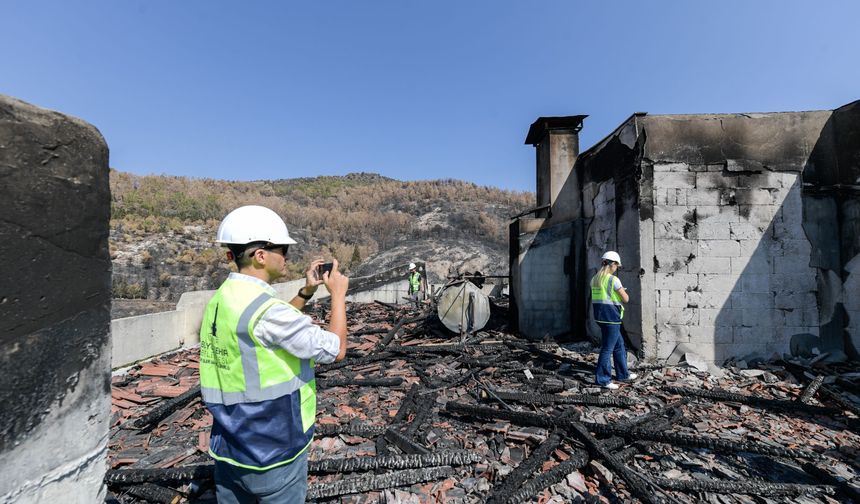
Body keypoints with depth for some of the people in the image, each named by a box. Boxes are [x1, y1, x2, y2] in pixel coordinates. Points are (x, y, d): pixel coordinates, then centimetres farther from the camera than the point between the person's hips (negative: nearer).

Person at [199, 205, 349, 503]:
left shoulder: (220, 300, 0)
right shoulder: (264, 308, -27)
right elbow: (335, 350, -21)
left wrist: (306, 293, 7)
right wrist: (338, 294, -10)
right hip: (273, 452, -7)